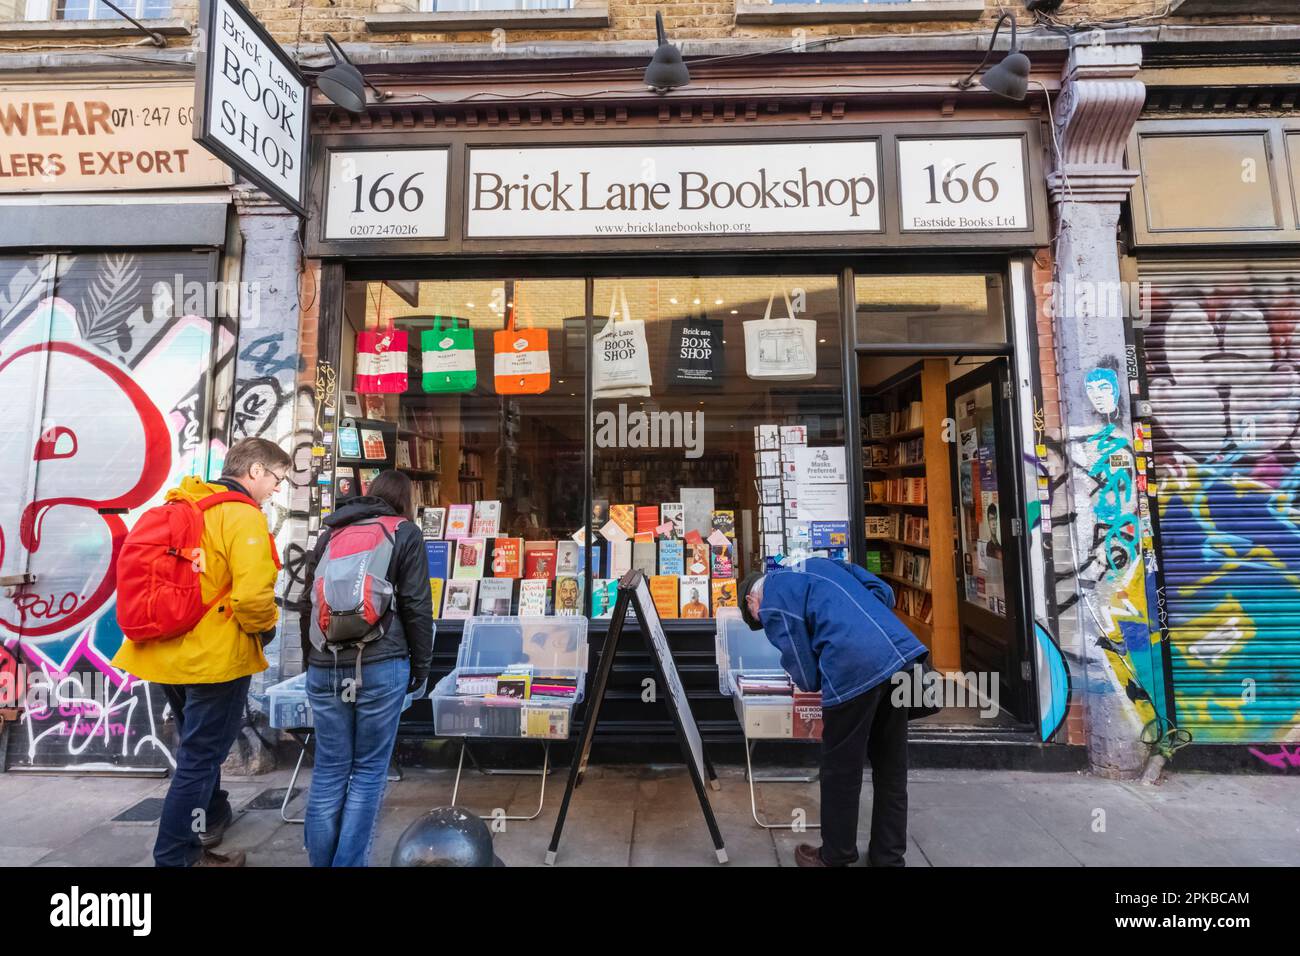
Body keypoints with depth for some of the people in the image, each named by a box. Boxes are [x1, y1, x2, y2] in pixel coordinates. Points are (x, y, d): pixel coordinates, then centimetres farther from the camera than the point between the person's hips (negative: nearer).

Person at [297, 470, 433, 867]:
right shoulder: (405, 533, 1)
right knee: (369, 770, 7)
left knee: (329, 768, 14)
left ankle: (319, 860, 24)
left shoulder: (331, 532, 15)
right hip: (381, 666, -4)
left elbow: (306, 603, 19)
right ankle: (348, 862, 12)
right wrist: (421, 666, 5)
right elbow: (417, 607, -4)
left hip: (325, 666, 5)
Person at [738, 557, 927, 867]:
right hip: (901, 653, 8)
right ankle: (889, 856, 37)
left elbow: (809, 680, 1)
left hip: (855, 672, -7)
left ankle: (834, 859, 34)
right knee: (891, 768, 21)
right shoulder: (819, 562, 24)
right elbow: (883, 592, 19)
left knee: (841, 773, 14)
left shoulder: (770, 603, 3)